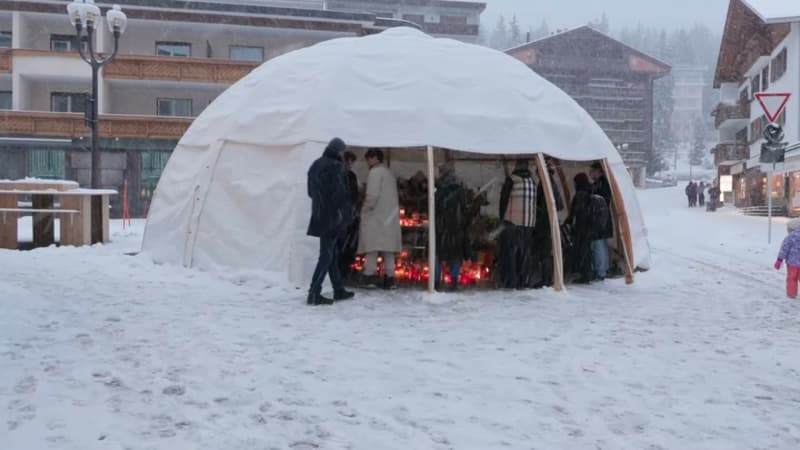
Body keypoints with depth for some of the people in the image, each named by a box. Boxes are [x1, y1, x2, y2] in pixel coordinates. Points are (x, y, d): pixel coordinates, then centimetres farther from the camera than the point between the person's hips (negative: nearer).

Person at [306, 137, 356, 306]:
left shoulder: (315, 165, 10)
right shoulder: (335, 166, -15)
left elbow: (311, 191, 16)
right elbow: (340, 192, -19)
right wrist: (344, 212, -8)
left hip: (319, 215, 8)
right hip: (332, 216, -8)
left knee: (332, 253, 15)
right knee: (327, 255, -4)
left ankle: (339, 290, 24)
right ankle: (314, 294, -5)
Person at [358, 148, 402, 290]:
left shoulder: (375, 172, -7)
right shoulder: (389, 173, 19)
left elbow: (373, 194, -18)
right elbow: (391, 196, 16)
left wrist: (365, 209, -6)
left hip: (375, 216, -8)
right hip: (390, 216, 8)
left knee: (372, 247, -6)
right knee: (388, 248, 5)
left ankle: (370, 277, -9)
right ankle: (389, 278, 4)